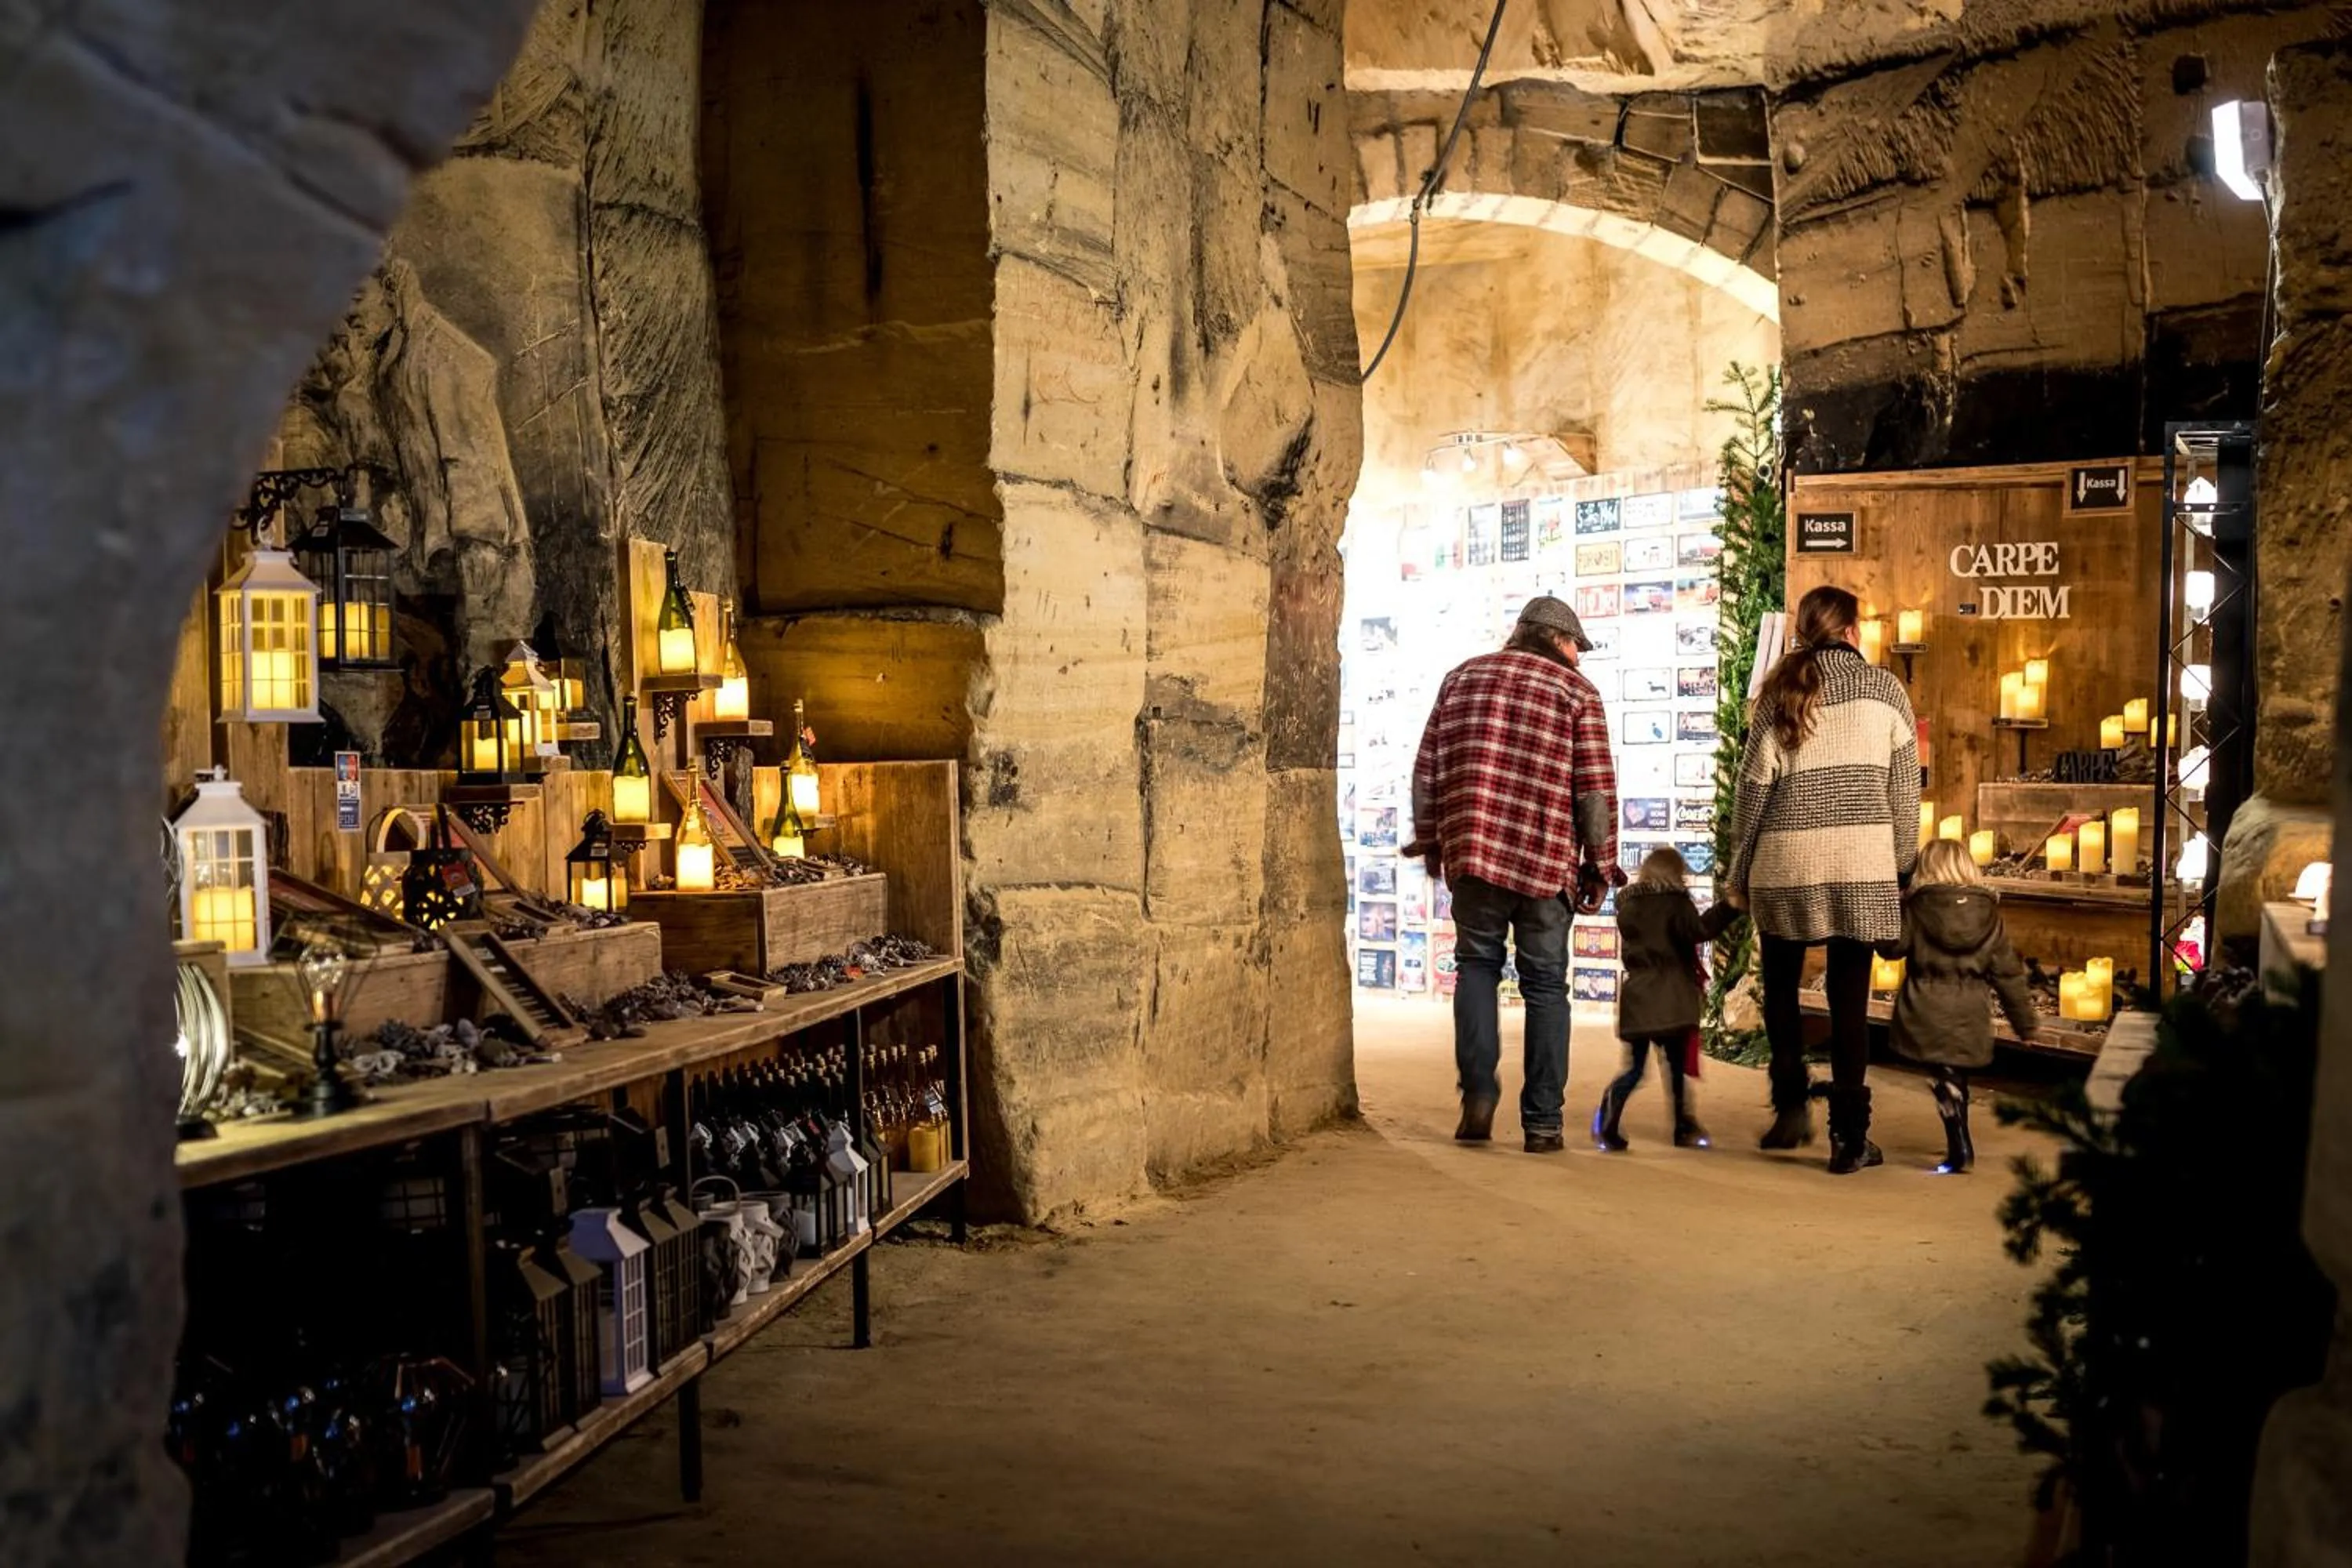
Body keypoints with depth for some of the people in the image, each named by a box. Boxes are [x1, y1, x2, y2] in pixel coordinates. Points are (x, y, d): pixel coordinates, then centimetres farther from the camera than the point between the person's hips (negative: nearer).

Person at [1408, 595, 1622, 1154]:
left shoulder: (1463, 678, 13)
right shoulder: (1577, 692, 4)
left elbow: (1427, 768, 11)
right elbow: (1596, 788, -2)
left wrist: (1429, 841, 20)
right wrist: (1600, 867, 5)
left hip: (1471, 854, 2)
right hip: (1547, 860, -2)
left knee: (1477, 964, 17)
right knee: (1545, 984, 8)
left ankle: (1478, 1092, 0)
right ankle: (1543, 1121, 9)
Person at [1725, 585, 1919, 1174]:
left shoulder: (1782, 692, 5)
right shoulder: (1885, 688, 5)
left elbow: (1754, 787, 4)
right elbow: (1905, 789, 5)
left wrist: (1738, 872, 12)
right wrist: (1904, 863, 15)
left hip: (1786, 861, 0)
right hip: (1862, 863, 0)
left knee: (1781, 988, 18)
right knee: (1849, 999, 3)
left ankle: (1792, 1103, 8)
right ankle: (1849, 1136, 3)